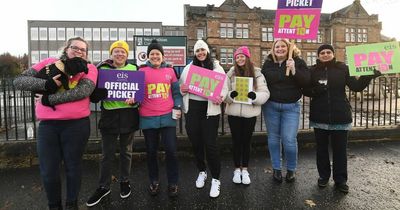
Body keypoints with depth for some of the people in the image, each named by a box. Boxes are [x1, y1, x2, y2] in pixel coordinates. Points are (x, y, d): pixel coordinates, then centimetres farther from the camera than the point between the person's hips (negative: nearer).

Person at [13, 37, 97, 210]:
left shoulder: (89, 68, 2)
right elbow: (18, 81, 1)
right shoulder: (49, 63, 8)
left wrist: (49, 99, -14)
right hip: (47, 125, 2)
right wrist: (46, 84, -16)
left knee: (73, 166, 12)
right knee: (48, 170, 9)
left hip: (77, 124, -2)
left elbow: (84, 90, -16)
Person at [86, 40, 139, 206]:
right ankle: (103, 187, 24)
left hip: (128, 115, 1)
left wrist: (134, 99, -16)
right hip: (109, 115, 0)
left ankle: (124, 182, 32)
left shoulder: (134, 69, 5)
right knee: (107, 154, 7)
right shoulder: (103, 68, 4)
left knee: (126, 152, 14)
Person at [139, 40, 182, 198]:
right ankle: (154, 181, 30)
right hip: (148, 117, 0)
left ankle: (173, 183, 18)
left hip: (167, 116, 1)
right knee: (151, 151, 11)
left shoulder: (169, 70, 7)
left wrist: (177, 107, 1)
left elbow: (176, 91, 11)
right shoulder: (142, 71, 3)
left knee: (171, 150, 0)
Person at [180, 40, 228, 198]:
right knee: (195, 142, 11)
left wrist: (220, 98, -21)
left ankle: (215, 179, 12)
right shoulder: (188, 68, 11)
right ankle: (201, 172, 33)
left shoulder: (217, 68, 3)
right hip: (192, 108, 3)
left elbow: (225, 88, 1)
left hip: (210, 109, -3)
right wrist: (182, 90, -9)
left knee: (210, 143, -3)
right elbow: (180, 87, 15)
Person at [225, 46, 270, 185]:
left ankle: (245, 170, 27)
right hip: (234, 113, 1)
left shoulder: (257, 73, 0)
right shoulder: (231, 73, 2)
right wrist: (231, 95, -21)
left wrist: (254, 96, -24)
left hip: (250, 113, 0)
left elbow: (265, 93, -4)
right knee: (236, 141, 10)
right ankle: (237, 169, 26)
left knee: (246, 141, 11)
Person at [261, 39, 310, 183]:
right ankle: (276, 168, 26)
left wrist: (294, 70, -24)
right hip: (271, 105, 2)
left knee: (289, 140, -3)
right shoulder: (268, 62, 3)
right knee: (273, 138, 10)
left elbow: (306, 82, -11)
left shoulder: (298, 62, -2)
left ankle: (291, 169, 21)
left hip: (291, 106, -2)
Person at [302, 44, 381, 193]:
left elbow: (356, 86, -2)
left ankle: (340, 179, 20)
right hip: (320, 116, 1)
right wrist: (316, 90, -16)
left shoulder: (343, 68, 2)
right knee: (322, 148, 10)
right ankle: (323, 176, 26)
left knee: (340, 148, 6)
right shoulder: (313, 70, 4)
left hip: (340, 116, -1)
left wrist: (368, 76, -19)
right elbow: (305, 90, 4)